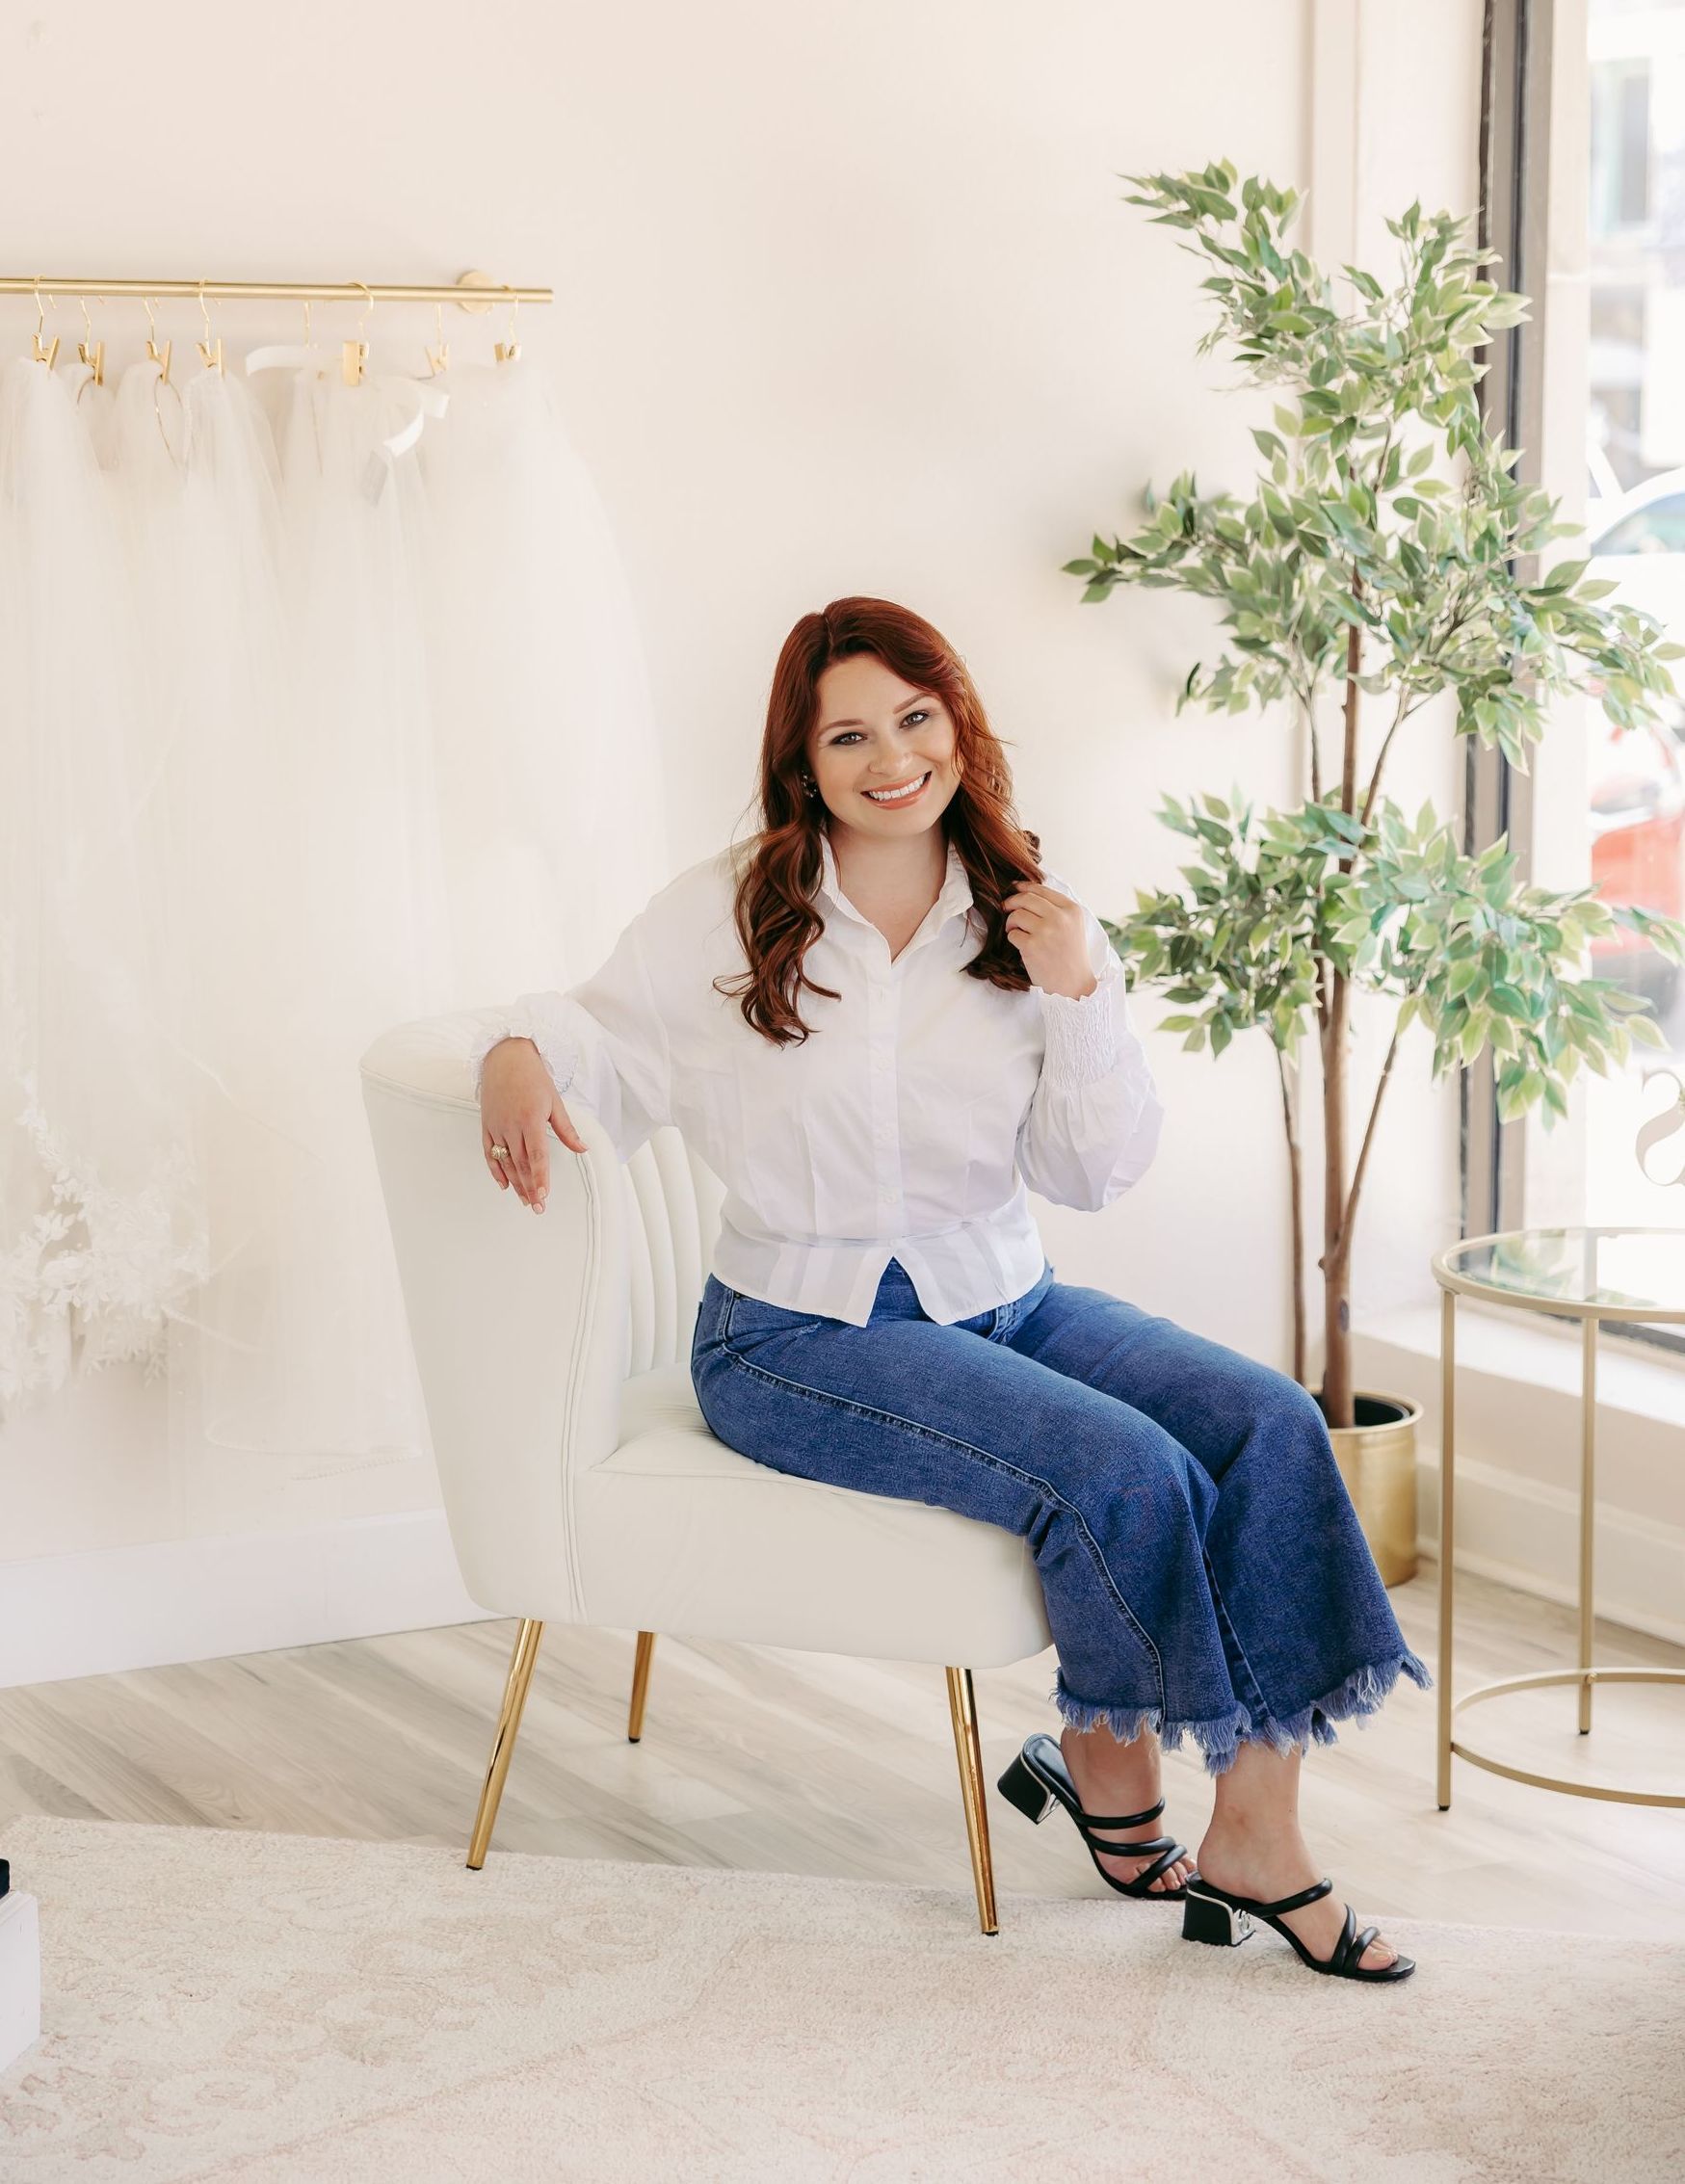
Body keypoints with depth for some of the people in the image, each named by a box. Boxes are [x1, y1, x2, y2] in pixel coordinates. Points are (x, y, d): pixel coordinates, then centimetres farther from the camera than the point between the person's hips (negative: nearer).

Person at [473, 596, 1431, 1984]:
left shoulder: (1028, 922, 6)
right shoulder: (727, 917, -1)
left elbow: (1101, 1175, 4)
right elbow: (609, 1027, 4)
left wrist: (1082, 994, -11)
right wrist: (523, 1050, -20)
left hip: (1002, 1299, 5)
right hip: (801, 1335, -5)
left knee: (1272, 1426, -19)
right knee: (1125, 1472, -26)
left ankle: (1255, 1836, -16)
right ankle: (1106, 1755, 2)